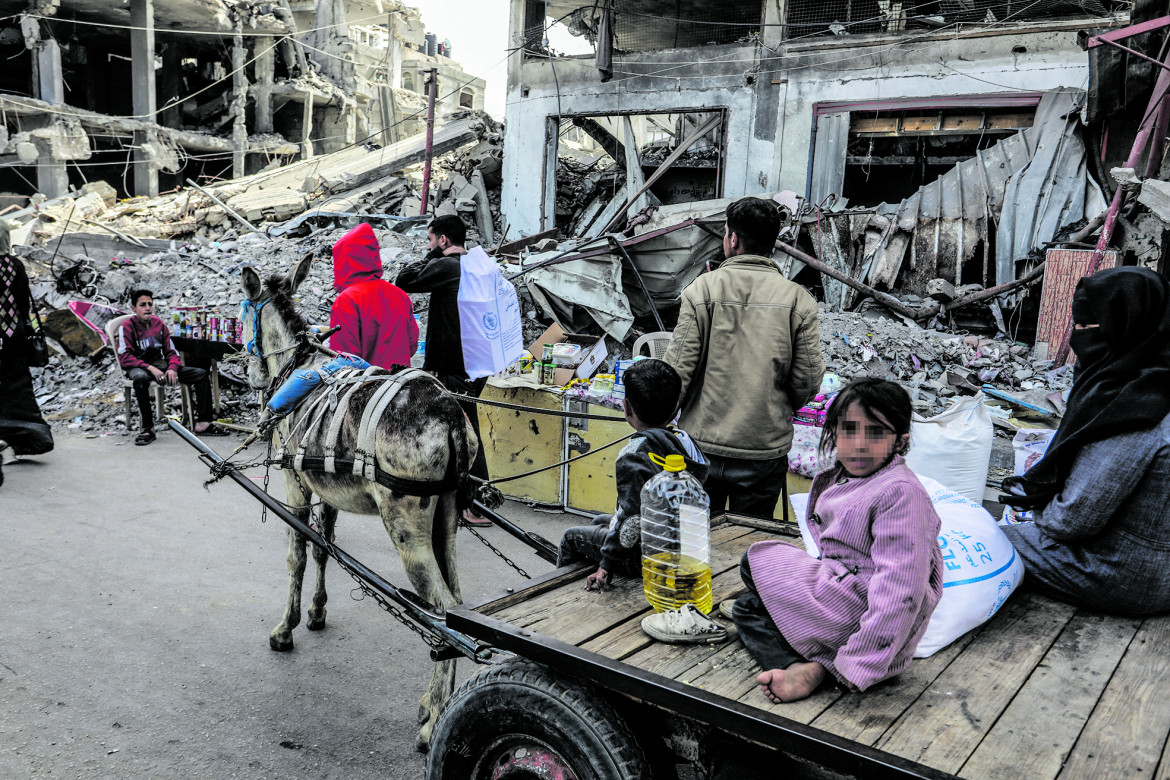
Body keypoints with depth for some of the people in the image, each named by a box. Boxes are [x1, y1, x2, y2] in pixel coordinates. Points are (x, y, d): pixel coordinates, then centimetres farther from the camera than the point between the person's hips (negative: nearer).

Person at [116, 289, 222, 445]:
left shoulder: (159, 324, 12)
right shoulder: (127, 327, -3)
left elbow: (171, 352, 11)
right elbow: (124, 357, -12)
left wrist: (172, 369, -11)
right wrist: (150, 368, -24)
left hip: (160, 365, 5)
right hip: (138, 367, -5)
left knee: (201, 374, -11)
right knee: (140, 378, -43)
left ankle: (202, 423, -14)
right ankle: (147, 428, -33)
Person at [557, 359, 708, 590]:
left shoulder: (634, 456, -27)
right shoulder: (686, 440, -4)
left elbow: (632, 518, -31)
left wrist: (606, 567, -22)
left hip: (643, 557, -7)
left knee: (572, 537, 19)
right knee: (600, 521, 31)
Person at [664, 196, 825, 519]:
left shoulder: (701, 290, -9)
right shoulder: (798, 299, -5)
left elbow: (679, 369, -9)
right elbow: (807, 382, -3)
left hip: (703, 443, 0)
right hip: (765, 448, 1)